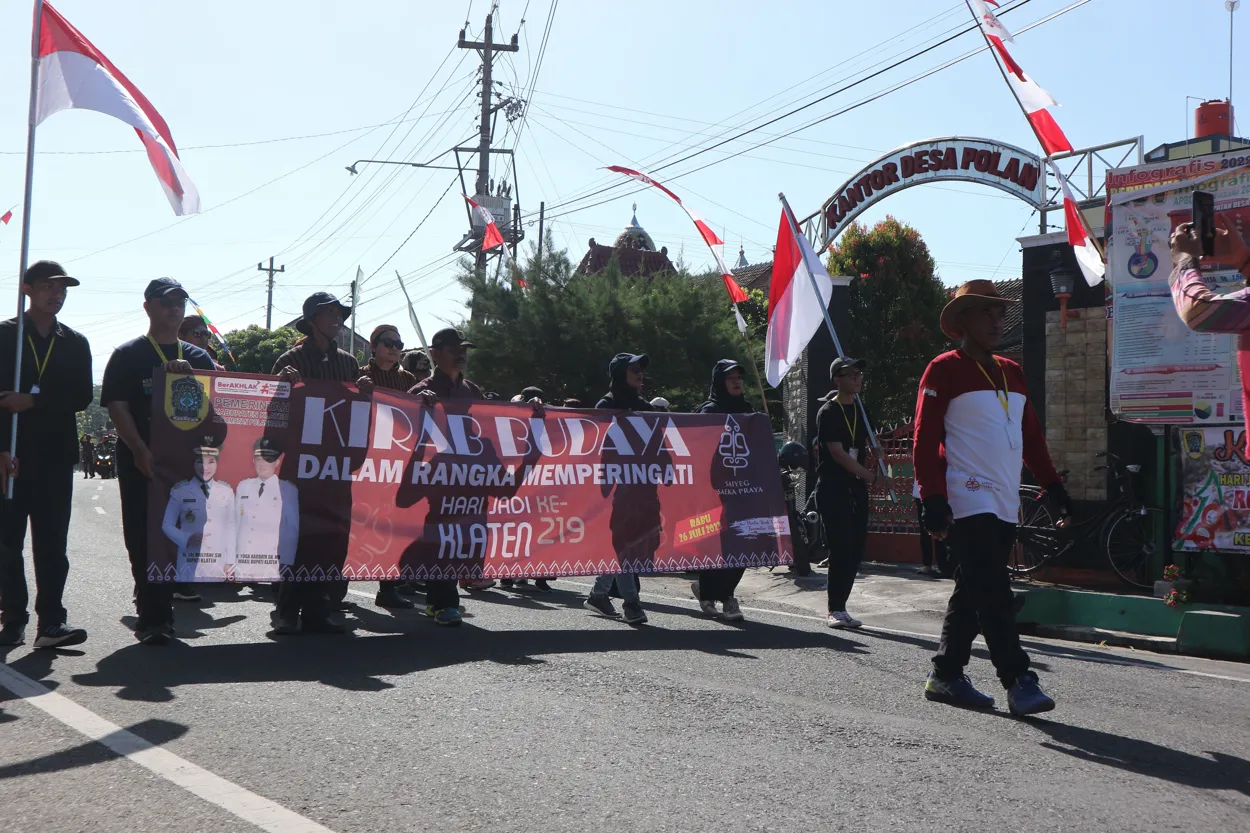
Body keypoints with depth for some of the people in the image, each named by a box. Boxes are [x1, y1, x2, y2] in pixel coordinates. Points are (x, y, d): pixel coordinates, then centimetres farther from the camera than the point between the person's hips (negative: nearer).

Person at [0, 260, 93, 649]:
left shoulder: (76, 343, 13)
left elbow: (82, 397, 5)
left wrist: (34, 401, -9)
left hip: (55, 456, 2)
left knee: (52, 542, -2)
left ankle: (51, 622, -2)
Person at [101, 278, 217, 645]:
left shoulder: (198, 357, 15)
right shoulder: (128, 355, 4)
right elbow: (117, 406, -4)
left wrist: (189, 376, -11)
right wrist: (140, 450, -17)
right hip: (140, 461, -3)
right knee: (143, 538, -3)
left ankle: (154, 612, 17)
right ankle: (154, 616, 3)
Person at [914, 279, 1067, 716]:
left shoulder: (1012, 372, 18)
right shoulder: (944, 370, -4)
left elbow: (1031, 435, 24)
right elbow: (925, 438, -9)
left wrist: (1053, 484, 18)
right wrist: (933, 499, -16)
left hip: (1005, 504, 7)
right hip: (967, 502, -7)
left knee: (972, 593, 11)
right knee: (993, 594, -11)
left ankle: (946, 675, 19)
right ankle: (1018, 682, -9)